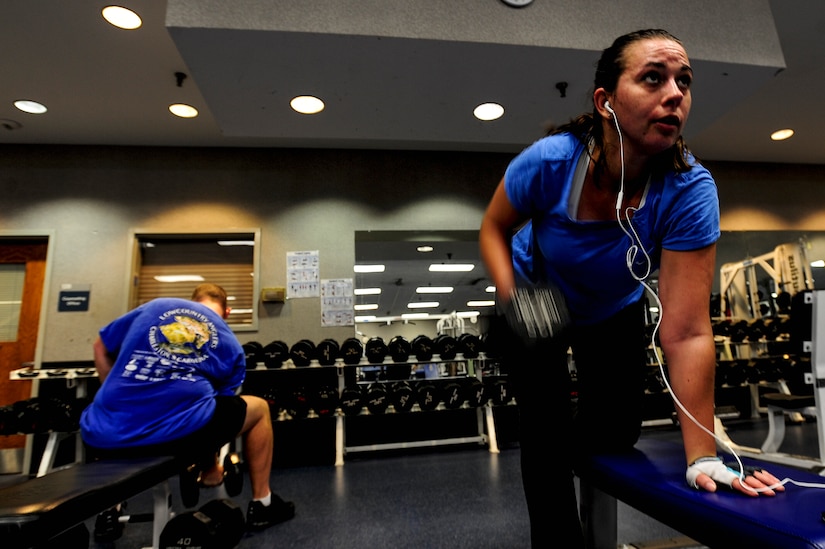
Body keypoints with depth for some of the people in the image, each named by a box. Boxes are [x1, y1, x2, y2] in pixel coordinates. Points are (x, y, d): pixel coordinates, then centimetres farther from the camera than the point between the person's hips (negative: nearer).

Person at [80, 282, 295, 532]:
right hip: (180, 435, -4)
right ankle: (262, 505, 29)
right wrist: (211, 467, 37)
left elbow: (101, 348, 28)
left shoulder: (154, 306, 19)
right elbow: (221, 409, 23)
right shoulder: (231, 345, 15)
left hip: (103, 438, 4)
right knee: (258, 408, 22)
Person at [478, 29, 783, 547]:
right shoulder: (549, 161, -32)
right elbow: (494, 229, -13)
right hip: (536, 303, -1)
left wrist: (702, 456, -29)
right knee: (546, 431, -5)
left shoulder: (688, 189, -30)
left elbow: (687, 333, -31)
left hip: (614, 313, 2)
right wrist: (511, 297, -31)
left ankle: (572, 450, 48)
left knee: (616, 433, 9)